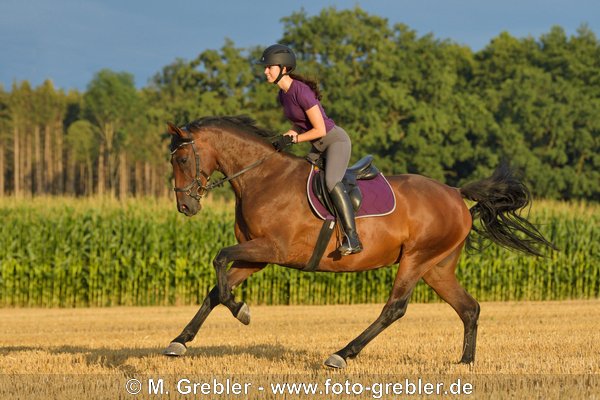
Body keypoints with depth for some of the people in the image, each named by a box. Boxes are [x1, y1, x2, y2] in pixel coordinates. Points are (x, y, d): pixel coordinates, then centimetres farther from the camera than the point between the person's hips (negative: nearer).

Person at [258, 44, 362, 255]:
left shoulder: (301, 91, -22)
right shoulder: (283, 95, 6)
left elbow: (320, 129, -22)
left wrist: (293, 139, -16)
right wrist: (286, 136, -3)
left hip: (336, 140, -10)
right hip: (318, 147, 10)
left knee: (331, 181, -31)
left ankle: (352, 238, -37)